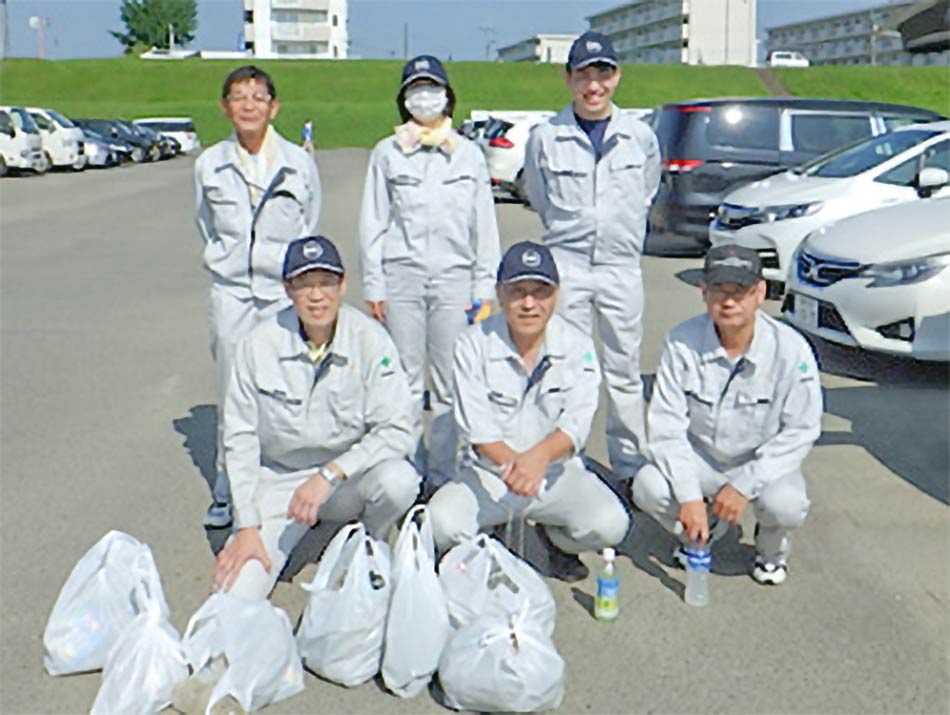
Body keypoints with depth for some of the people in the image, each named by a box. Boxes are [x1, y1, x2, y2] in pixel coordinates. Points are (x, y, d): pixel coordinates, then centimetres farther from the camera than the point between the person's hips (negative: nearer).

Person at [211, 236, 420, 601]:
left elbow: (396, 431, -16)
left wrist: (329, 474, -27)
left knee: (399, 480, -32)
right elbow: (240, 438, -5)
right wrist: (247, 526, -8)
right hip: (279, 479, 0)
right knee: (237, 594, -15)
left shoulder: (369, 340, -13)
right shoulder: (260, 344, -11)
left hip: (349, 478, 0)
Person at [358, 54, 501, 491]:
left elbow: (485, 225, 11)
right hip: (402, 276, 0)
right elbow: (373, 223, 8)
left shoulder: (469, 154, 11)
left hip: (454, 276, 0)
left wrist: (484, 286, 5)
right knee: (405, 381, 2)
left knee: (450, 384, 0)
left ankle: (443, 478, 9)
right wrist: (373, 285, 2)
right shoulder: (386, 153, 9)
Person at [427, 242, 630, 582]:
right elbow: (478, 428, -12)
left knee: (610, 524, -26)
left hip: (556, 471, 1)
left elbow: (576, 424, -13)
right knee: (441, 521, -29)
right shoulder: (473, 345, -5)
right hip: (488, 473, 0)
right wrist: (510, 464, -33)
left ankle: (557, 540, 12)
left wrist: (539, 456, -35)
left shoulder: (577, 346, -2)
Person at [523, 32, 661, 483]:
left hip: (622, 267, 1)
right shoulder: (545, 138, -1)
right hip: (565, 265, -1)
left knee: (624, 370, 7)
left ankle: (630, 466, 18)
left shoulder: (640, 137, 3)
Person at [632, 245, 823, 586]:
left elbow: (800, 431, -14)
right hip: (698, 458, 1)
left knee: (785, 506, -32)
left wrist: (744, 486, -23)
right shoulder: (682, 342, -16)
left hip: (763, 461, -1)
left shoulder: (790, 348, -18)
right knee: (648, 488, -25)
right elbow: (667, 425, -15)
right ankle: (699, 531, 12)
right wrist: (689, 496, -25)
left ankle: (771, 548, 9)